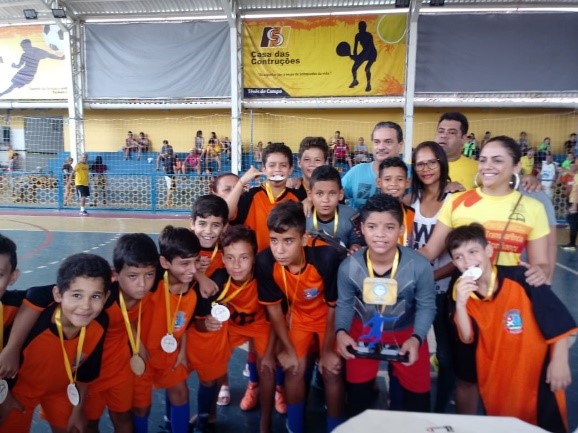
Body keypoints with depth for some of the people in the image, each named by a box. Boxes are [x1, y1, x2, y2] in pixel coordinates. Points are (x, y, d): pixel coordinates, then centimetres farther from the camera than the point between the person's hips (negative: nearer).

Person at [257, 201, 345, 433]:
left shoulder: (326, 258, -36)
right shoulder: (265, 261, -30)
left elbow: (334, 307, -20)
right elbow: (273, 308, -13)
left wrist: (327, 350, -11)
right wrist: (287, 348, -6)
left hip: (329, 316, -2)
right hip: (298, 315, 2)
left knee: (332, 371, -6)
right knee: (294, 369, -4)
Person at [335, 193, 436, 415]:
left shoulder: (419, 266, -28)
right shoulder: (348, 266, -24)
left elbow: (426, 306, -16)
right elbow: (345, 304, -10)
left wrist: (416, 338, -29)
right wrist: (341, 331, -27)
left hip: (406, 333, 0)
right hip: (364, 331, 1)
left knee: (417, 393, 15)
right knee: (357, 391, 14)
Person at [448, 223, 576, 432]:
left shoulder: (520, 278, -19)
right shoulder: (462, 290, -7)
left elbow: (560, 321, -13)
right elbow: (467, 338, -11)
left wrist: (559, 362, -14)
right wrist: (460, 304, -26)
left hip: (537, 373, -4)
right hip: (495, 380, 4)